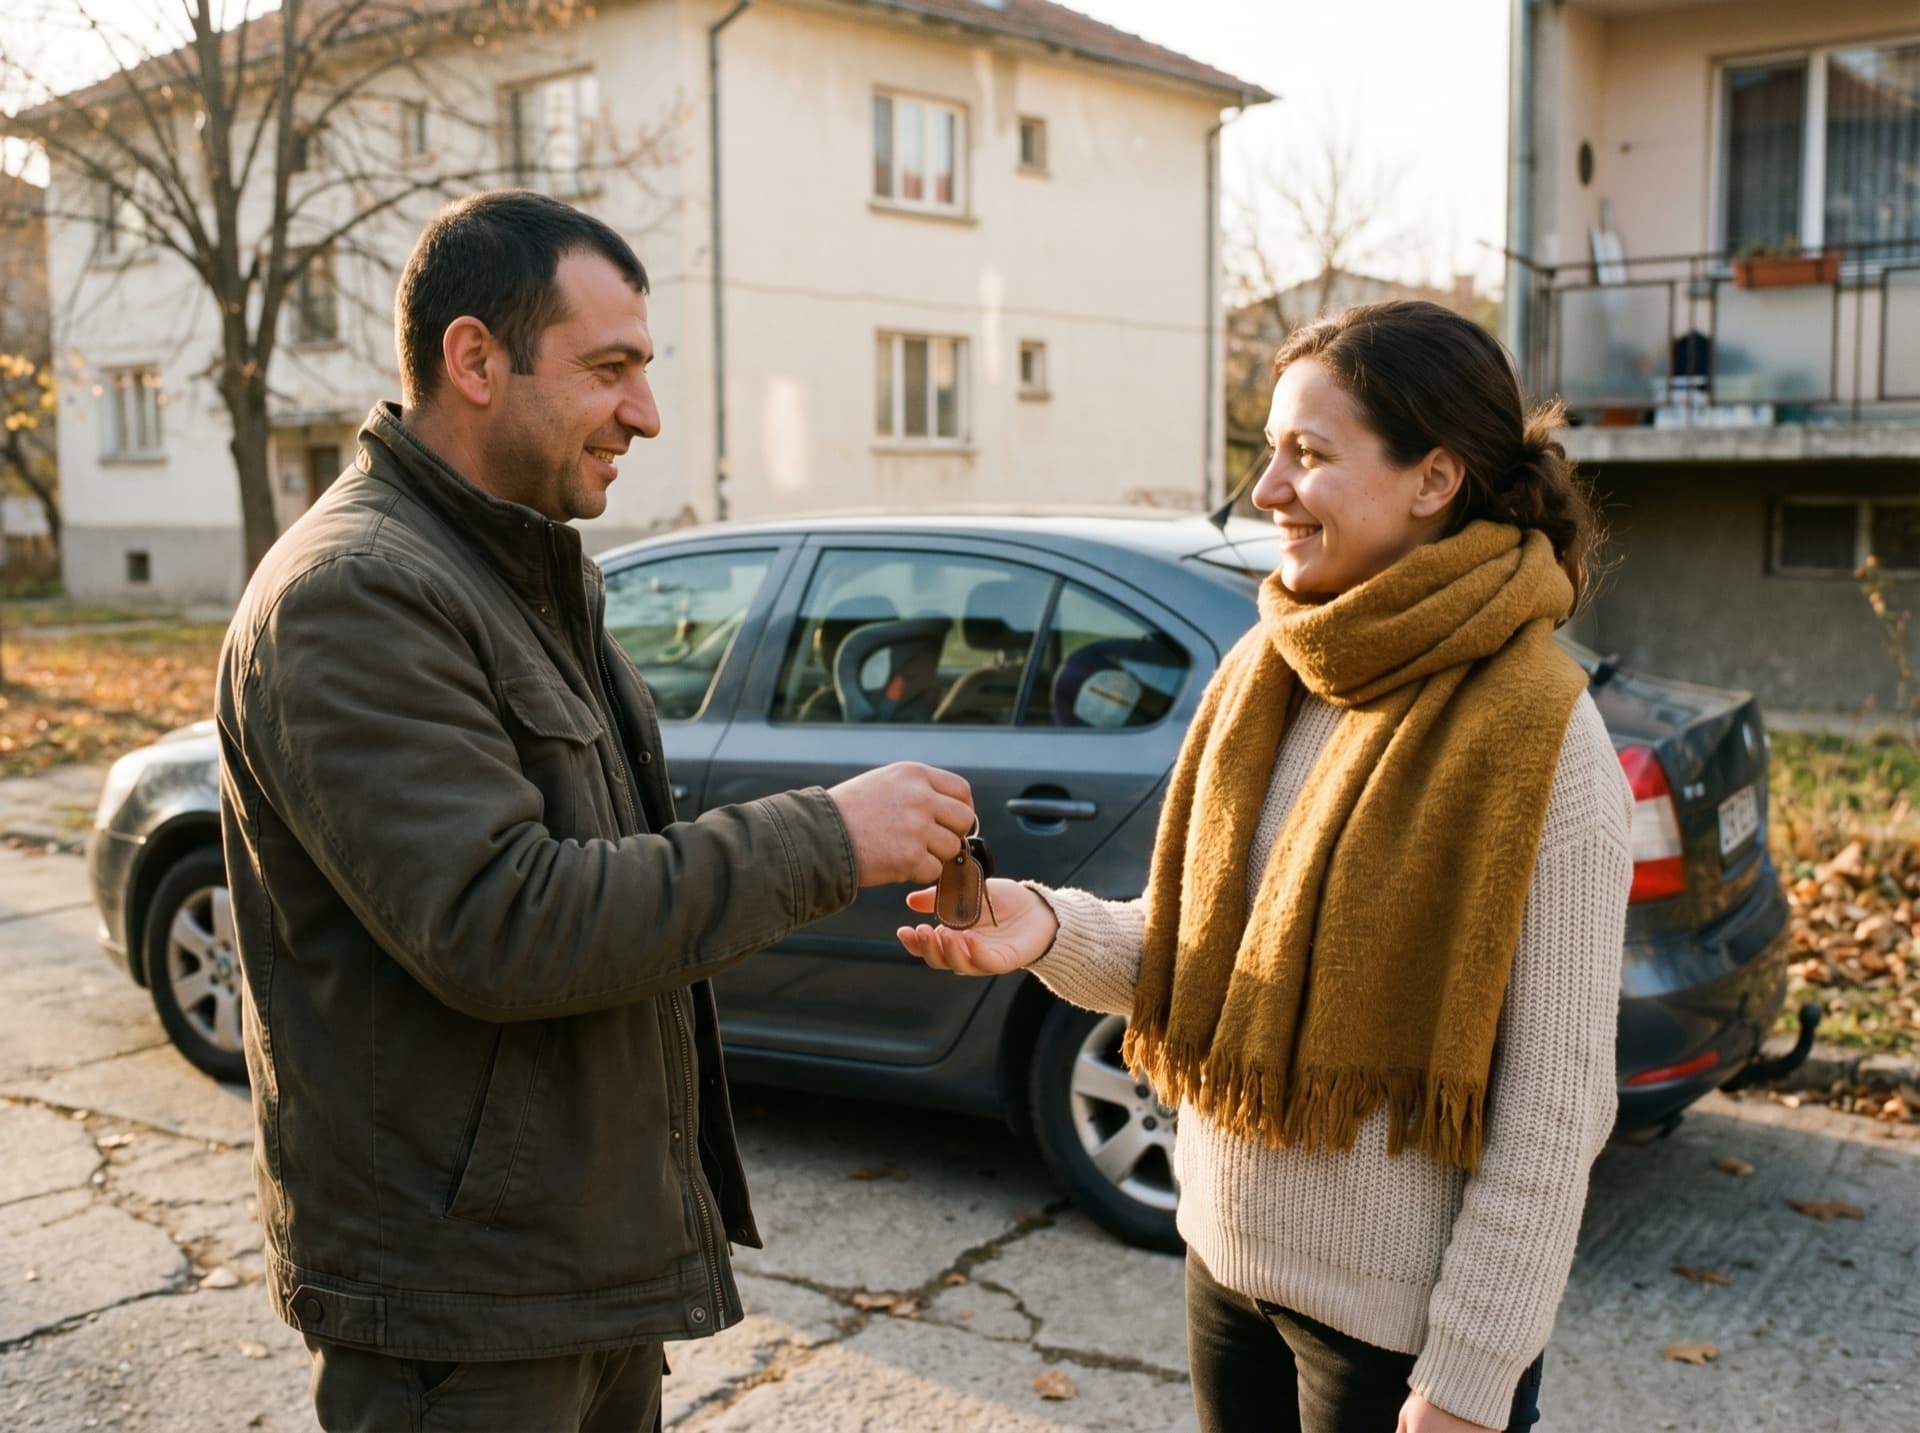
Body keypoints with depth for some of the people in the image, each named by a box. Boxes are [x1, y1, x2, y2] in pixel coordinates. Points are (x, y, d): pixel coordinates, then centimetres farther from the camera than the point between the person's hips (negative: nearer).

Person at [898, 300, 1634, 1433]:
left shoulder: (1538, 739, -18)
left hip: (1397, 1319, -5)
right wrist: (1054, 929, -12)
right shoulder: (1264, 674, 1)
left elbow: (1556, 1103, -17)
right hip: (1229, 1258, 6)